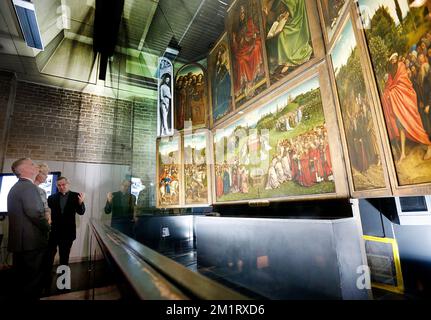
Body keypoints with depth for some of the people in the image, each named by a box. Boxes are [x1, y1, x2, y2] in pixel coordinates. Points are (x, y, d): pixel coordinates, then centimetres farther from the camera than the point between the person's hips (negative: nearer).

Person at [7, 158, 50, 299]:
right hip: (31, 241, -10)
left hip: (19, 240, 10)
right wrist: (47, 227, -8)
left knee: (22, 277, 20)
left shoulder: (16, 187, 14)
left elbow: (18, 214, 17)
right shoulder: (29, 186, -17)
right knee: (33, 278, 2)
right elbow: (35, 213, -25)